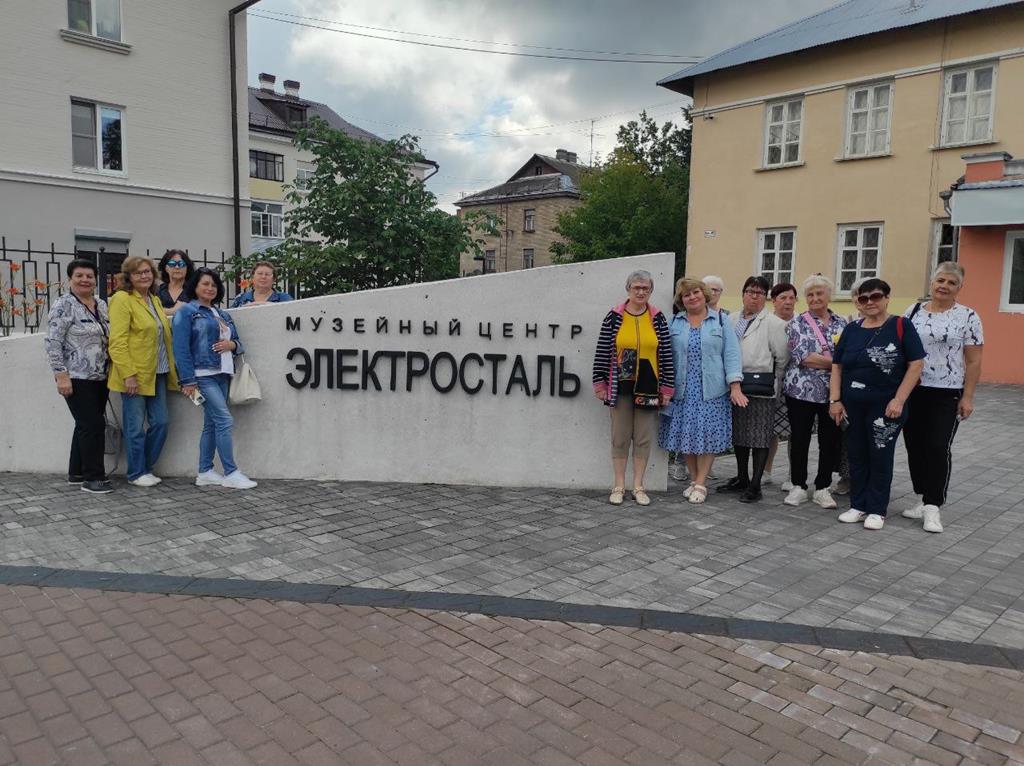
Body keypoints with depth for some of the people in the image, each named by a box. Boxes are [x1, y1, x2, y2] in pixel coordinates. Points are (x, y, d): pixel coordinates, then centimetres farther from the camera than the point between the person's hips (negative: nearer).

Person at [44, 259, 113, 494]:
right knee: (93, 425, -8)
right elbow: (53, 342, -13)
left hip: (99, 378, 7)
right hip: (77, 378, -7)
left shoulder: (101, 305, 12)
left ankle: (76, 472, 24)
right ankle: (93, 477, 0)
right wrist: (61, 375, -18)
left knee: (87, 425, 13)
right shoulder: (64, 305, -8)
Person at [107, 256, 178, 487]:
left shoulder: (154, 299, 16)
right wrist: (128, 375, -20)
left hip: (157, 374, 7)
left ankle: (146, 467, 23)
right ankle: (136, 473, 14)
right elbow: (117, 342, -16)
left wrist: (171, 369, 15)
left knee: (160, 423, 8)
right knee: (136, 427, 2)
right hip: (135, 376, -7)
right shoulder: (122, 299, -9)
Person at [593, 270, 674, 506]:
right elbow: (602, 352, -1)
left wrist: (667, 388, 1)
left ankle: (638, 486, 19)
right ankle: (619, 486, 17)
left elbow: (666, 354, 4)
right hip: (621, 387, -1)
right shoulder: (614, 317, -1)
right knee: (620, 437, 6)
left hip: (648, 388, 1)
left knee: (644, 439, 8)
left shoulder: (658, 319, 4)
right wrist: (600, 384, -3)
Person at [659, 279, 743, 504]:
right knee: (686, 435, 4)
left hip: (711, 390, -1)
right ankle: (694, 479, 19)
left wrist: (735, 386, -9)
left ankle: (700, 484, 7)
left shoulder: (721, 320, 6)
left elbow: (731, 353, 0)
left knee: (707, 435, -2)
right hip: (683, 390, 2)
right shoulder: (674, 323, 9)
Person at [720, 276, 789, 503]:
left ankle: (755, 485, 6)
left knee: (760, 436, 0)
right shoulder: (732, 320, 11)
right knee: (738, 434, 15)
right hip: (735, 385, 6)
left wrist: (772, 382, 1)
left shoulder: (774, 323, -5)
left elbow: (782, 358, -5)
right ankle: (741, 478, 28)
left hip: (760, 387, -6)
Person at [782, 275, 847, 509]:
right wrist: (835, 363, -14)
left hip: (833, 392, 3)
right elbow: (802, 356, -13)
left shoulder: (842, 323, 10)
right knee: (799, 440, 3)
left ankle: (822, 488, 18)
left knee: (831, 441, 5)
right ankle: (798, 487, 16)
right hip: (802, 390, -3)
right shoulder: (797, 324, -1)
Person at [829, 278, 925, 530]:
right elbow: (837, 367, 9)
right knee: (856, 456, 11)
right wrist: (835, 400, 0)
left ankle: (876, 510, 16)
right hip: (852, 407, 4)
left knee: (880, 457, 4)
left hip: (886, 407, -4)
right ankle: (858, 506, 22)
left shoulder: (901, 326, -4)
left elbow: (916, 365, -8)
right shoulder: (851, 330, 8)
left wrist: (899, 400, -14)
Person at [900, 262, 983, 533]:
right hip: (911, 391, 4)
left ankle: (933, 506, 1)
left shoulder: (967, 317, -2)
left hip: (946, 394, -3)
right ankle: (924, 499, 21)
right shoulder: (913, 311, 7)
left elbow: (974, 361, -3)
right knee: (915, 446, 8)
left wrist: (967, 397, -8)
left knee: (938, 448, -6)